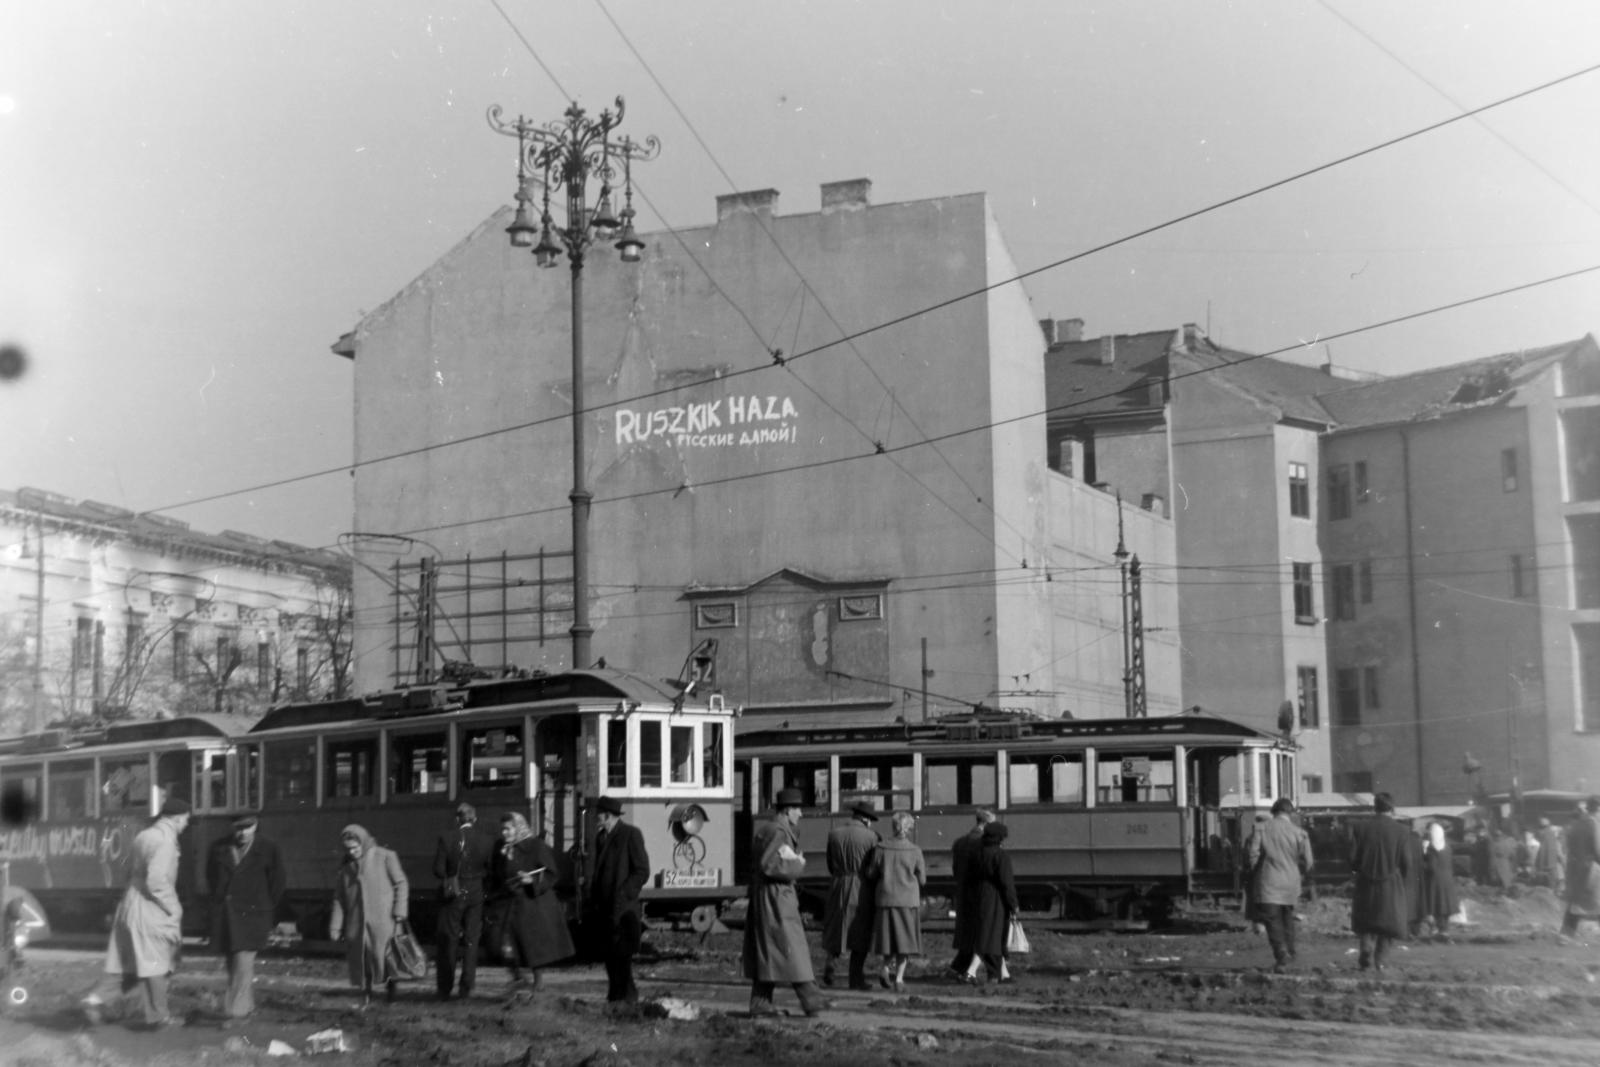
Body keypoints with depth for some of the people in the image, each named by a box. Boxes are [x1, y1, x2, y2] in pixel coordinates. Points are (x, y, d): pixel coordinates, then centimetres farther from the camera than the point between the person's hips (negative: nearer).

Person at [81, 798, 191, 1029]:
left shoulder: (144, 835, 10)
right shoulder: (165, 840, -18)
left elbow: (132, 871, 15)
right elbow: (157, 881, -25)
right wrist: (174, 909, -12)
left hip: (130, 904, 8)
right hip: (150, 909, -8)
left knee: (129, 962, 15)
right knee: (156, 962, 4)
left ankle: (96, 999, 5)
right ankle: (158, 1016, 14)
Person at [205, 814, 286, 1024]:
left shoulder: (268, 850, -2)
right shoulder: (219, 847, 5)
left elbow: (276, 885, 5)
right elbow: (211, 876, 18)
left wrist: (264, 911, 4)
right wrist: (219, 901, 13)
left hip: (252, 915, -4)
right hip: (224, 915, 4)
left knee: (243, 965, -11)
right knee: (232, 964, 11)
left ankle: (234, 1012, -12)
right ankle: (247, 1004, 25)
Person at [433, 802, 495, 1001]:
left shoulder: (446, 839, -10)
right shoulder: (486, 841, -6)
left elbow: (438, 870, -8)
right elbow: (489, 870, -2)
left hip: (452, 895, -1)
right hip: (476, 895, 1)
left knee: (447, 942, 9)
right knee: (471, 941, 10)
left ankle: (445, 989, 10)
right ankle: (466, 988, 9)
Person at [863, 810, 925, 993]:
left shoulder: (880, 849, -6)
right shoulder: (915, 851, -9)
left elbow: (870, 874, 1)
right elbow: (922, 880, -3)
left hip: (885, 898, 2)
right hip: (908, 899, -2)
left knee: (889, 937, 17)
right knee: (905, 941, 7)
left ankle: (886, 969, 2)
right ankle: (899, 979, 4)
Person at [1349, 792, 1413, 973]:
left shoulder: (1361, 829, -3)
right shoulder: (1400, 831, -6)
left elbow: (1352, 858, -5)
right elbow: (1406, 862, -5)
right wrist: (1402, 881, 11)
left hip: (1366, 884, 1)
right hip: (1391, 884, -1)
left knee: (1366, 924, 12)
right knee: (1388, 923, 10)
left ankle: (1367, 959, -1)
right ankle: (1381, 961, 6)